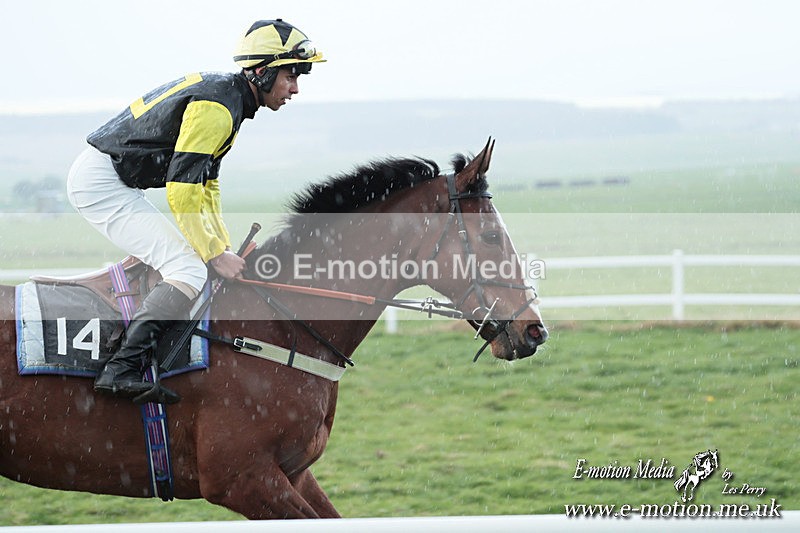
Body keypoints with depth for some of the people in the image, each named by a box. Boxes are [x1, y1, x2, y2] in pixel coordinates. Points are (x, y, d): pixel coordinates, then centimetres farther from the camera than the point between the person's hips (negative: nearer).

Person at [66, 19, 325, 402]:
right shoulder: (215, 106, -18)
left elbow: (205, 188, 20)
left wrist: (225, 249, 12)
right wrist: (217, 255, -16)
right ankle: (121, 370, -28)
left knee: (179, 258, 20)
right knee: (190, 272, -17)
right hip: (101, 183, -11)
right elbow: (181, 191, -22)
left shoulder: (224, 95, 14)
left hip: (113, 183, 11)